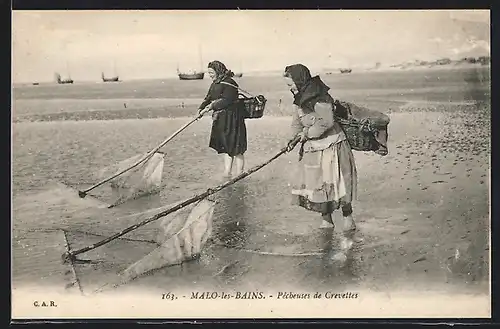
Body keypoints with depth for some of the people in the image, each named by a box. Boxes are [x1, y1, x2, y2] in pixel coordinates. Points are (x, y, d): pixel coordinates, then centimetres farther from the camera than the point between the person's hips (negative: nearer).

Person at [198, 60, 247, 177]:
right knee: (226, 147, 12)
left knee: (236, 148, -3)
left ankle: (239, 176, 3)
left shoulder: (229, 83, -14)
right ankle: (227, 173, 17)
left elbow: (226, 101, -22)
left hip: (232, 118, -9)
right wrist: (201, 108, -3)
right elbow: (208, 98, 12)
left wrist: (212, 106, -24)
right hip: (220, 119, 9)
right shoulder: (215, 84, 14)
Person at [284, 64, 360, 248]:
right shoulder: (299, 100, 7)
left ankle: (348, 222, 7)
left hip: (331, 145, -8)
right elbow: (297, 122, 8)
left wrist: (307, 133, -19)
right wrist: (294, 137, -10)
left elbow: (326, 122, -26)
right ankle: (326, 220, 23)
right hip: (313, 148, 8)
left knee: (336, 183, -5)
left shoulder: (319, 98, -20)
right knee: (315, 184, 9)